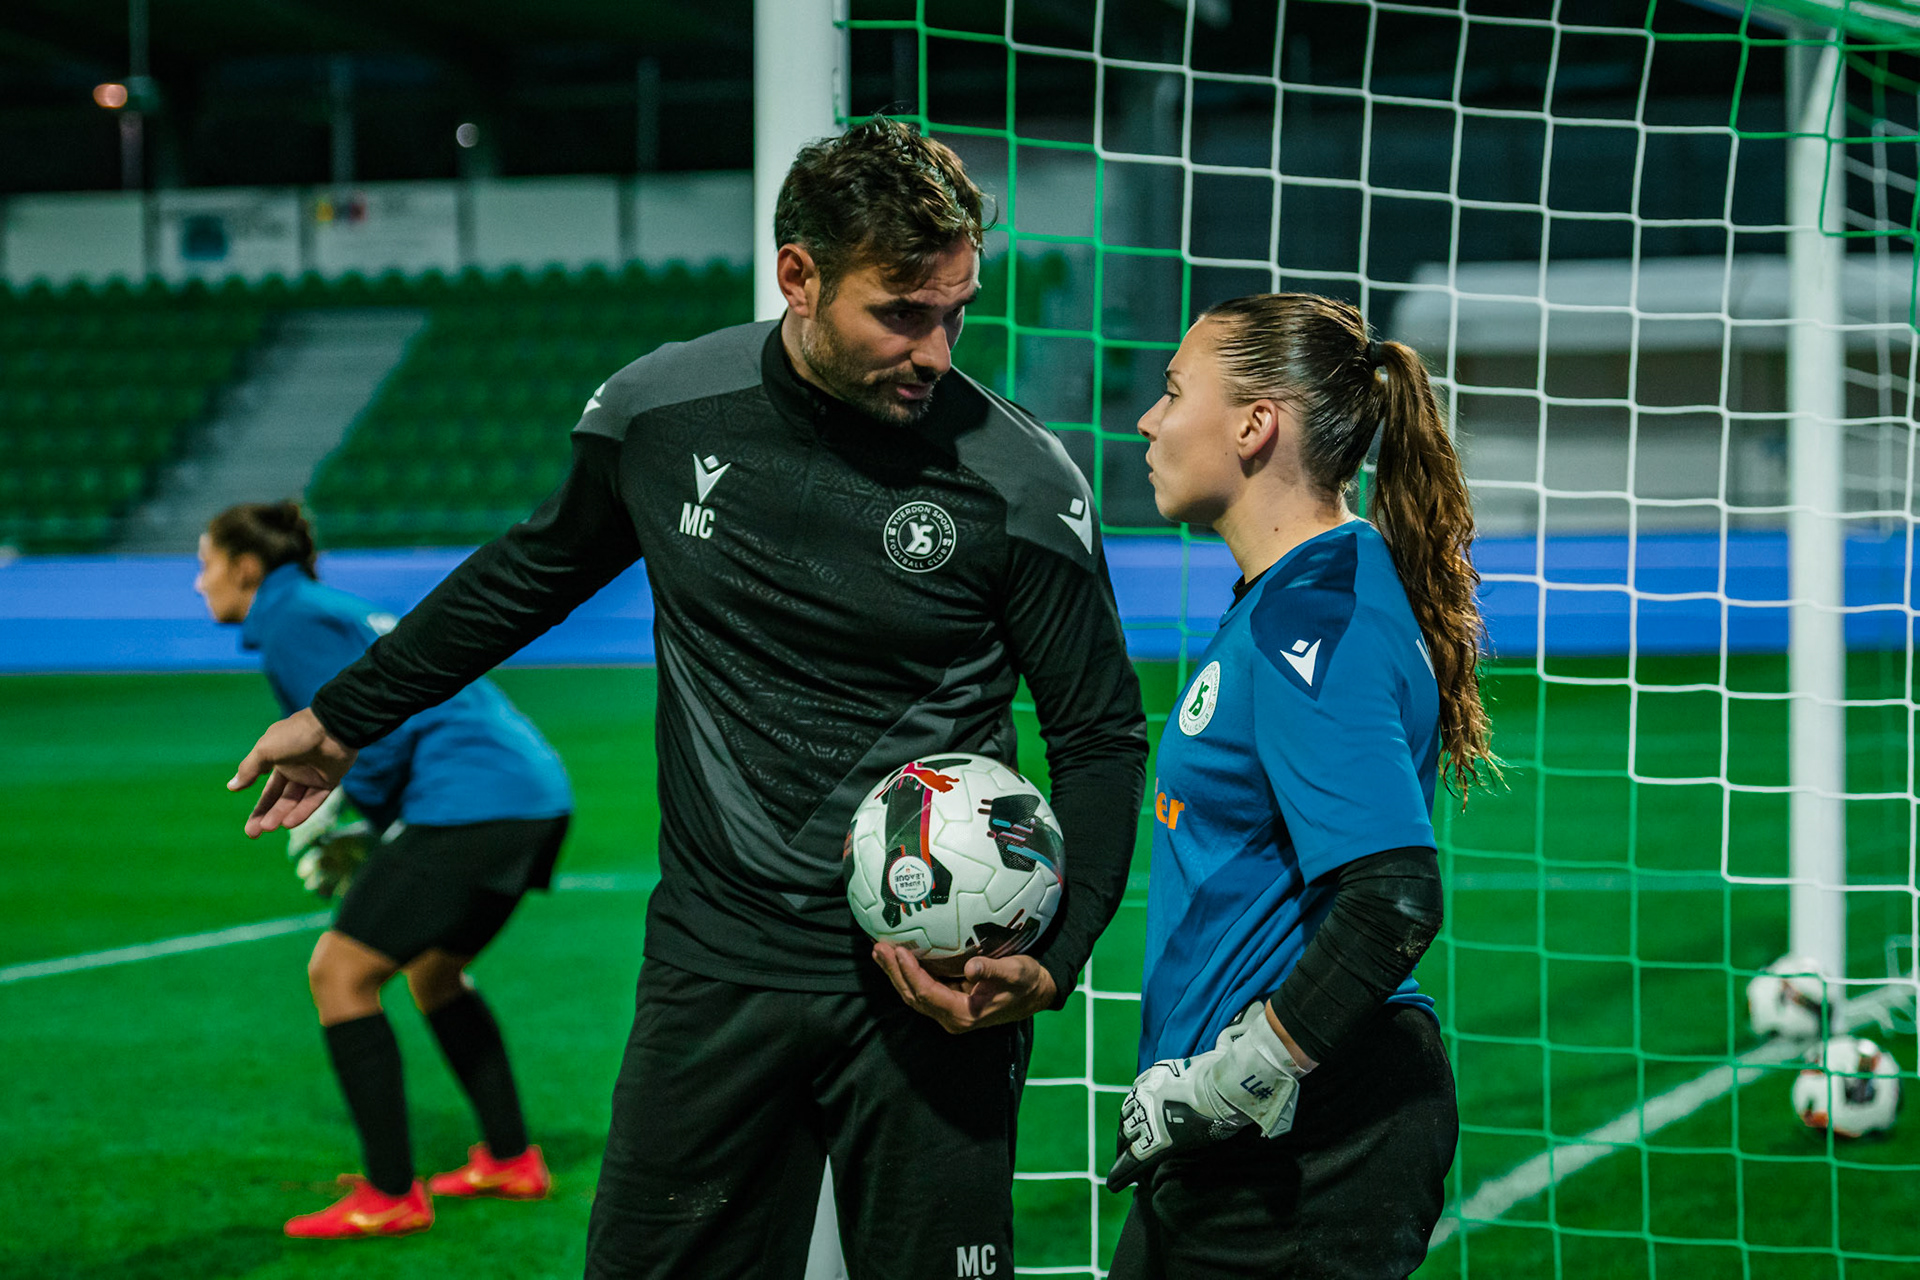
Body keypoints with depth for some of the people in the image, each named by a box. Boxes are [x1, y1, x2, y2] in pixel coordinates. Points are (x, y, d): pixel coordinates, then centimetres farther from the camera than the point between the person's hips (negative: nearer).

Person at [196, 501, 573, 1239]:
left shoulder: (292, 624, -6)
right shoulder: (334, 611, 24)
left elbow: (376, 731, -17)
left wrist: (351, 816, 0)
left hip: (469, 803, -10)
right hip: (538, 794, 10)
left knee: (339, 973, -4)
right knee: (432, 969, 27)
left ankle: (391, 1197, -4)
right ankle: (510, 1162, 30)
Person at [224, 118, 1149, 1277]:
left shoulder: (1022, 480, -10)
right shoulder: (659, 411, -2)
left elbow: (1103, 737, -3)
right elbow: (535, 572, 18)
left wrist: (1054, 961, -19)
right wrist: (345, 718, 27)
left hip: (931, 982, -2)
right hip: (715, 966, 3)